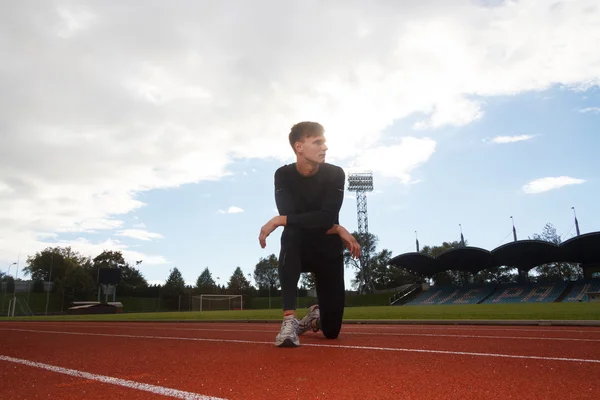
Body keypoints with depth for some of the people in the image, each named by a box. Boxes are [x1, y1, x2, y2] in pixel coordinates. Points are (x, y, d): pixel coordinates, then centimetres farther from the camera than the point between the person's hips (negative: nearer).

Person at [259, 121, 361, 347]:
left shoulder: (335, 174, -11)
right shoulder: (283, 175, -9)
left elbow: (327, 217, -26)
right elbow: (290, 218, -23)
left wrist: (281, 220, -32)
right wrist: (336, 229, -26)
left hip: (328, 252, 1)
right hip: (298, 249, 0)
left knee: (331, 330, -2)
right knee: (289, 235, -39)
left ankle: (317, 314, 37)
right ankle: (290, 320, -35)